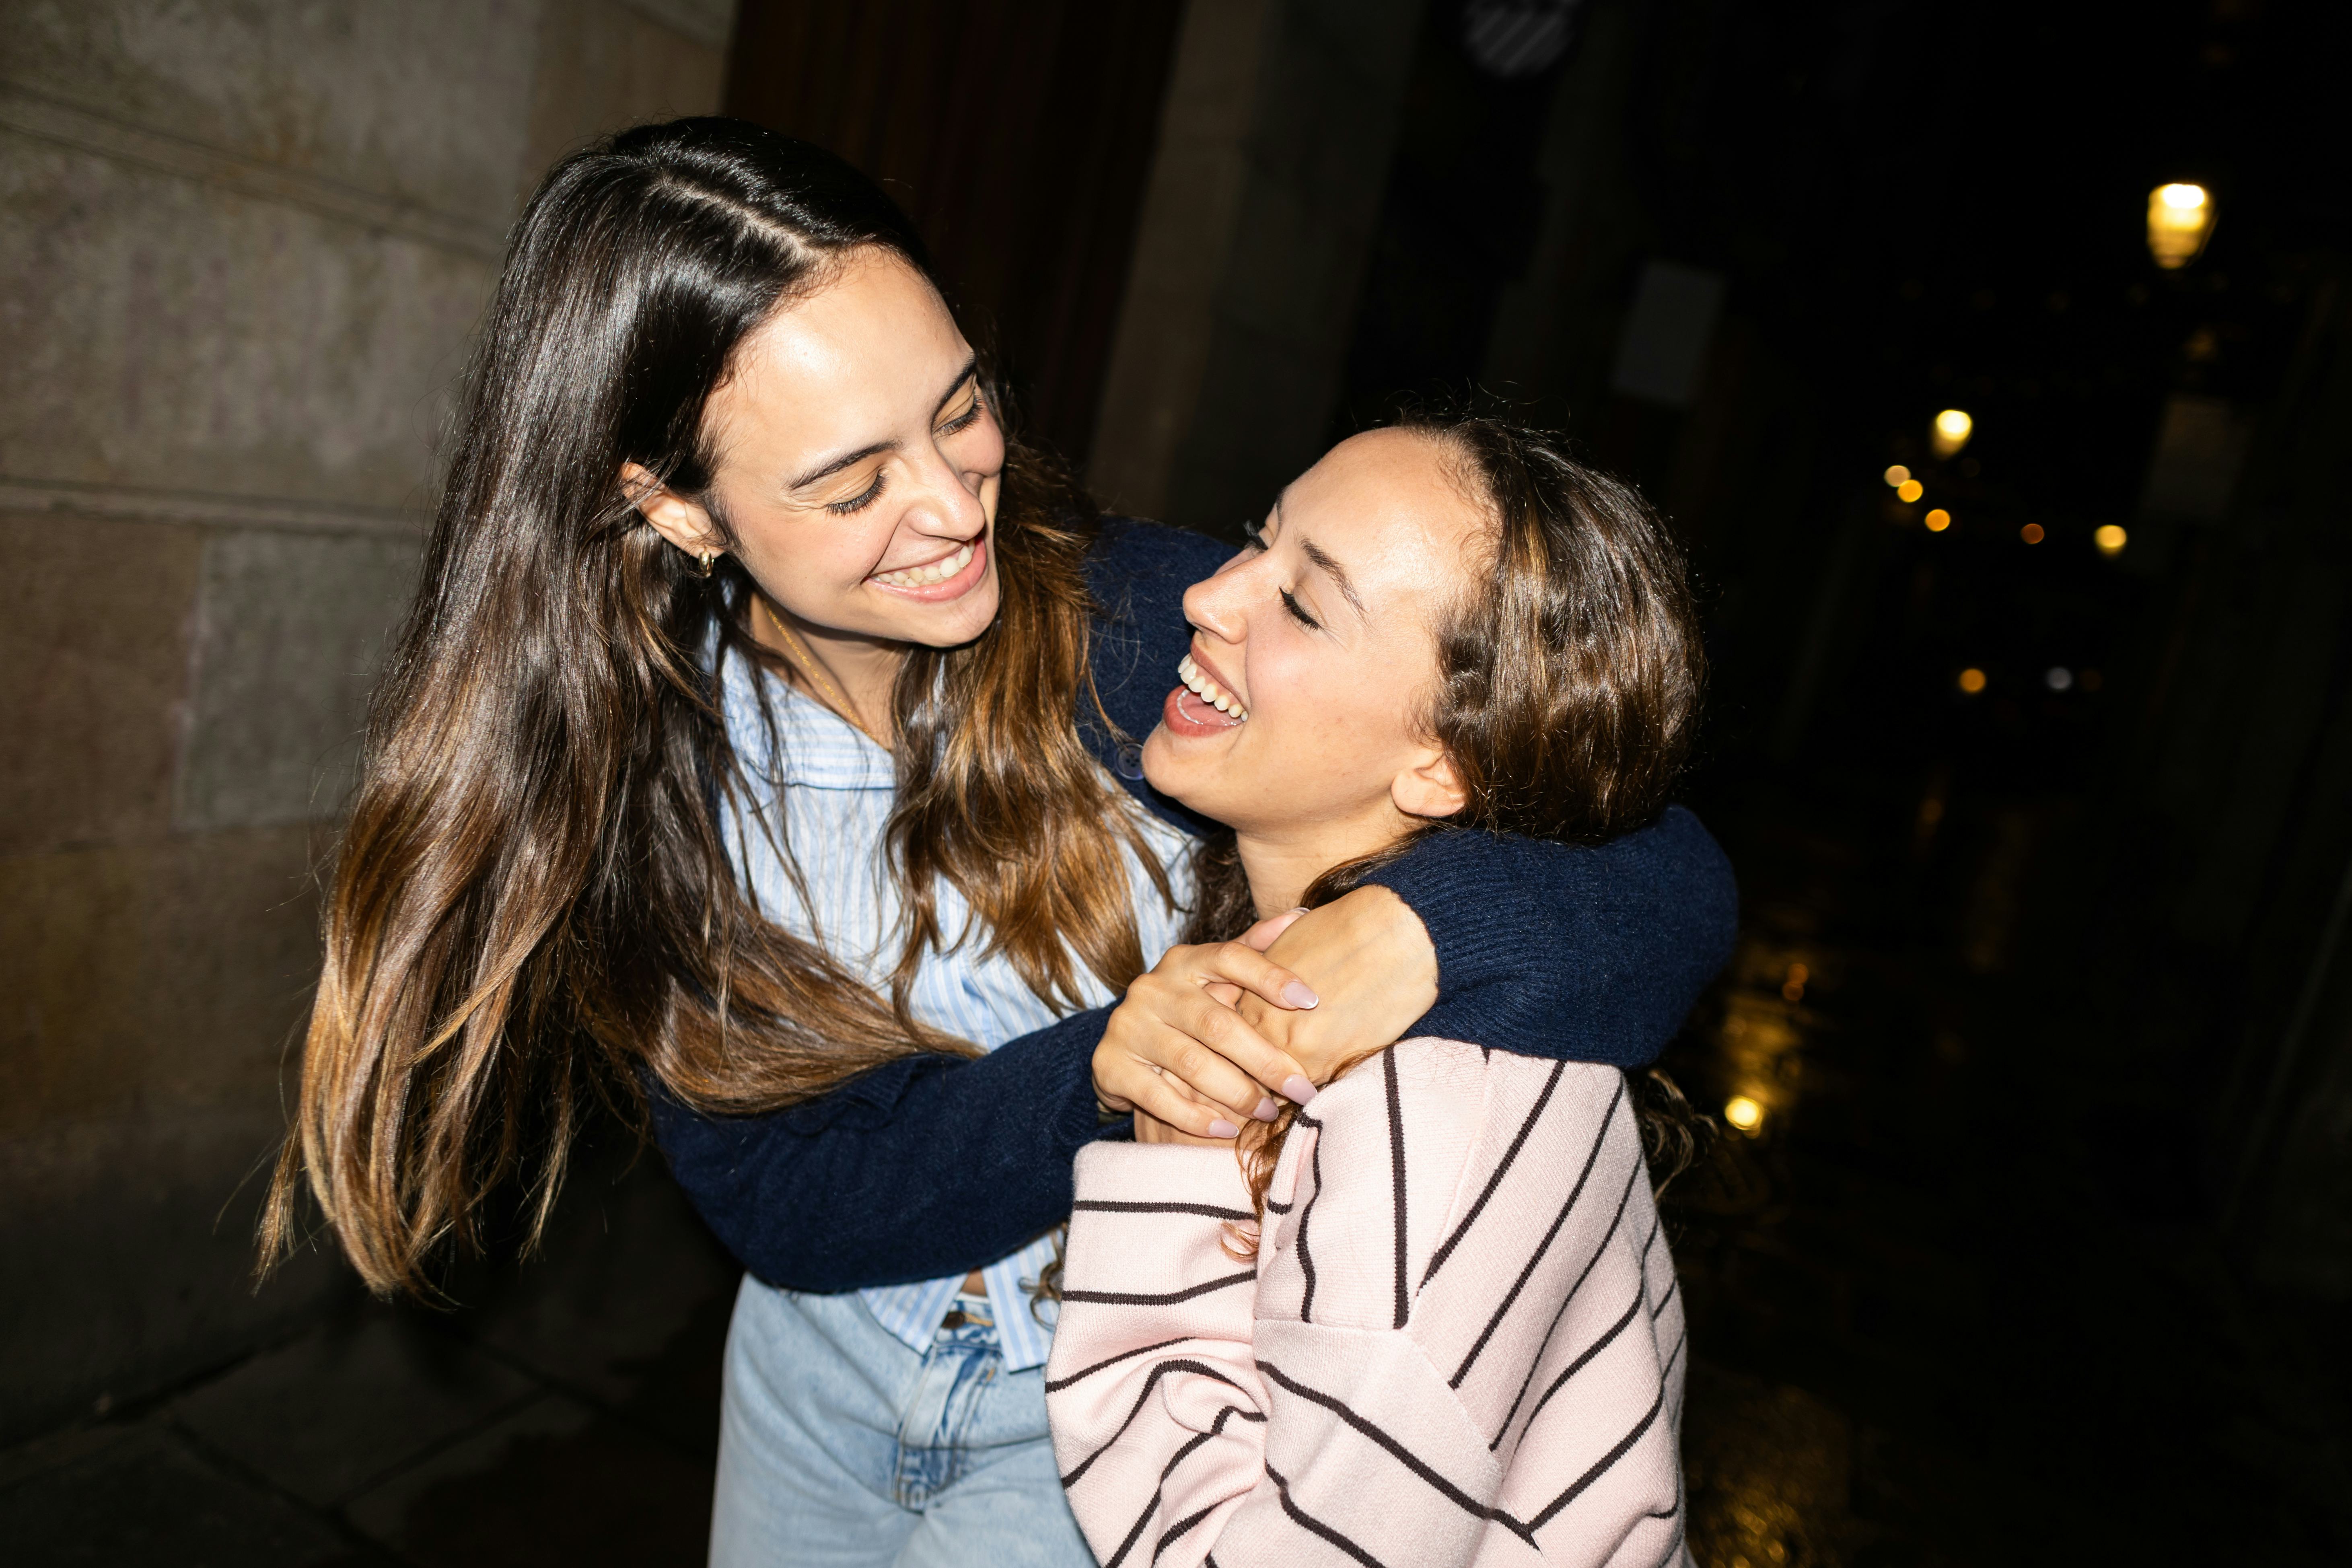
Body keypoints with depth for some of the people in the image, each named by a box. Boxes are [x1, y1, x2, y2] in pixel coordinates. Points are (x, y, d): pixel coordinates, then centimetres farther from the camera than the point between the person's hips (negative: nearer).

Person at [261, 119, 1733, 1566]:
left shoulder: (1157, 623, -26)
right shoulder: (625, 753, -17)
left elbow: (1676, 877, -24)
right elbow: (782, 1205, -18)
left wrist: (1423, 920, -46)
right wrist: (1097, 1070, -35)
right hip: (821, 1361, 3)